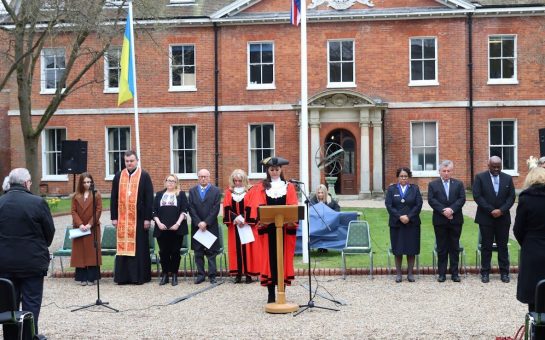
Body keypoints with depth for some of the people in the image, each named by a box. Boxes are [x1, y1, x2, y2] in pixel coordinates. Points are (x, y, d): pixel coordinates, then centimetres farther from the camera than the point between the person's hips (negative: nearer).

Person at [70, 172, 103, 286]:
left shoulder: (96, 195, 2)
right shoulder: (76, 196, 8)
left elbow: (98, 210, -4)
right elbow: (73, 211, 3)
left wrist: (90, 224, -12)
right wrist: (80, 224, -11)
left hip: (93, 228, -2)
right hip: (79, 228, 2)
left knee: (92, 253, -1)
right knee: (80, 253, 2)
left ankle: (91, 277, 3)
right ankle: (82, 278, 6)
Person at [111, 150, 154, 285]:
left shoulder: (144, 176, 1)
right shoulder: (118, 176, 9)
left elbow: (149, 198, -2)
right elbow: (114, 198, 10)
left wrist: (148, 218, -7)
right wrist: (114, 217, 4)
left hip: (139, 218, -3)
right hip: (122, 218, 3)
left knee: (139, 247, 1)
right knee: (123, 247, 3)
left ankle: (139, 276, 8)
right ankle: (123, 276, 8)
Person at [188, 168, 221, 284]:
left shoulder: (216, 191, 2)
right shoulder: (192, 191, 8)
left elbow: (215, 209, -5)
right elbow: (191, 209, 1)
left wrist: (206, 222, -12)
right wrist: (198, 223, -10)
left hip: (211, 226, -2)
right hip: (197, 226, 2)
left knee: (211, 252, 1)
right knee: (198, 252, 5)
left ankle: (212, 275, 5)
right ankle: (200, 275, 11)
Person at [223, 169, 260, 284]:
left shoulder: (250, 191, 0)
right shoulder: (229, 192, 9)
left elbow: (251, 208, -6)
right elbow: (227, 208, 1)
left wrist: (244, 220, -16)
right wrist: (235, 218, -14)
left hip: (247, 225, -2)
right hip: (234, 225, 3)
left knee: (247, 248, -2)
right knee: (236, 248, 2)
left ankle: (248, 273, 0)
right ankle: (238, 273, 4)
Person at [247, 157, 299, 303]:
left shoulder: (289, 187, 10)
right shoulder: (261, 187, 8)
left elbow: (293, 207, 2)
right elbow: (257, 207, -1)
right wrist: (261, 219, -18)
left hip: (285, 228, 1)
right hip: (267, 228, 0)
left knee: (283, 257, 2)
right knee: (269, 257, 0)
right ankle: (271, 293, 3)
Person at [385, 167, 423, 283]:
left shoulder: (415, 189, 6)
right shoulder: (391, 189, 6)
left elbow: (419, 205, -1)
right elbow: (388, 205, -3)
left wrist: (409, 216, -12)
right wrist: (400, 216, -13)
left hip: (412, 223, 0)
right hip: (396, 223, 0)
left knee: (411, 249, 2)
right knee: (398, 249, 2)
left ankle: (410, 273, 9)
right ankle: (398, 273, 9)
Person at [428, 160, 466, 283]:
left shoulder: (458, 184, 9)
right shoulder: (433, 184, 6)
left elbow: (462, 199, -2)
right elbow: (431, 200, -5)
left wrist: (452, 209, -16)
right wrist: (443, 211, -16)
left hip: (455, 220, 1)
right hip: (440, 221, -1)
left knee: (455, 247, 5)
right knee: (441, 248, 4)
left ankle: (454, 273, 10)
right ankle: (442, 273, 8)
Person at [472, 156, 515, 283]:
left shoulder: (507, 178, 7)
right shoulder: (480, 177, -1)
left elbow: (511, 197, 3)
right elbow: (477, 196, -8)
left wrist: (501, 210, -11)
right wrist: (491, 210, -13)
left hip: (503, 218, 2)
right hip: (486, 218, -2)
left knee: (503, 246, 5)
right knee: (486, 246, 3)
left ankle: (504, 272, 11)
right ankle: (485, 272, 8)